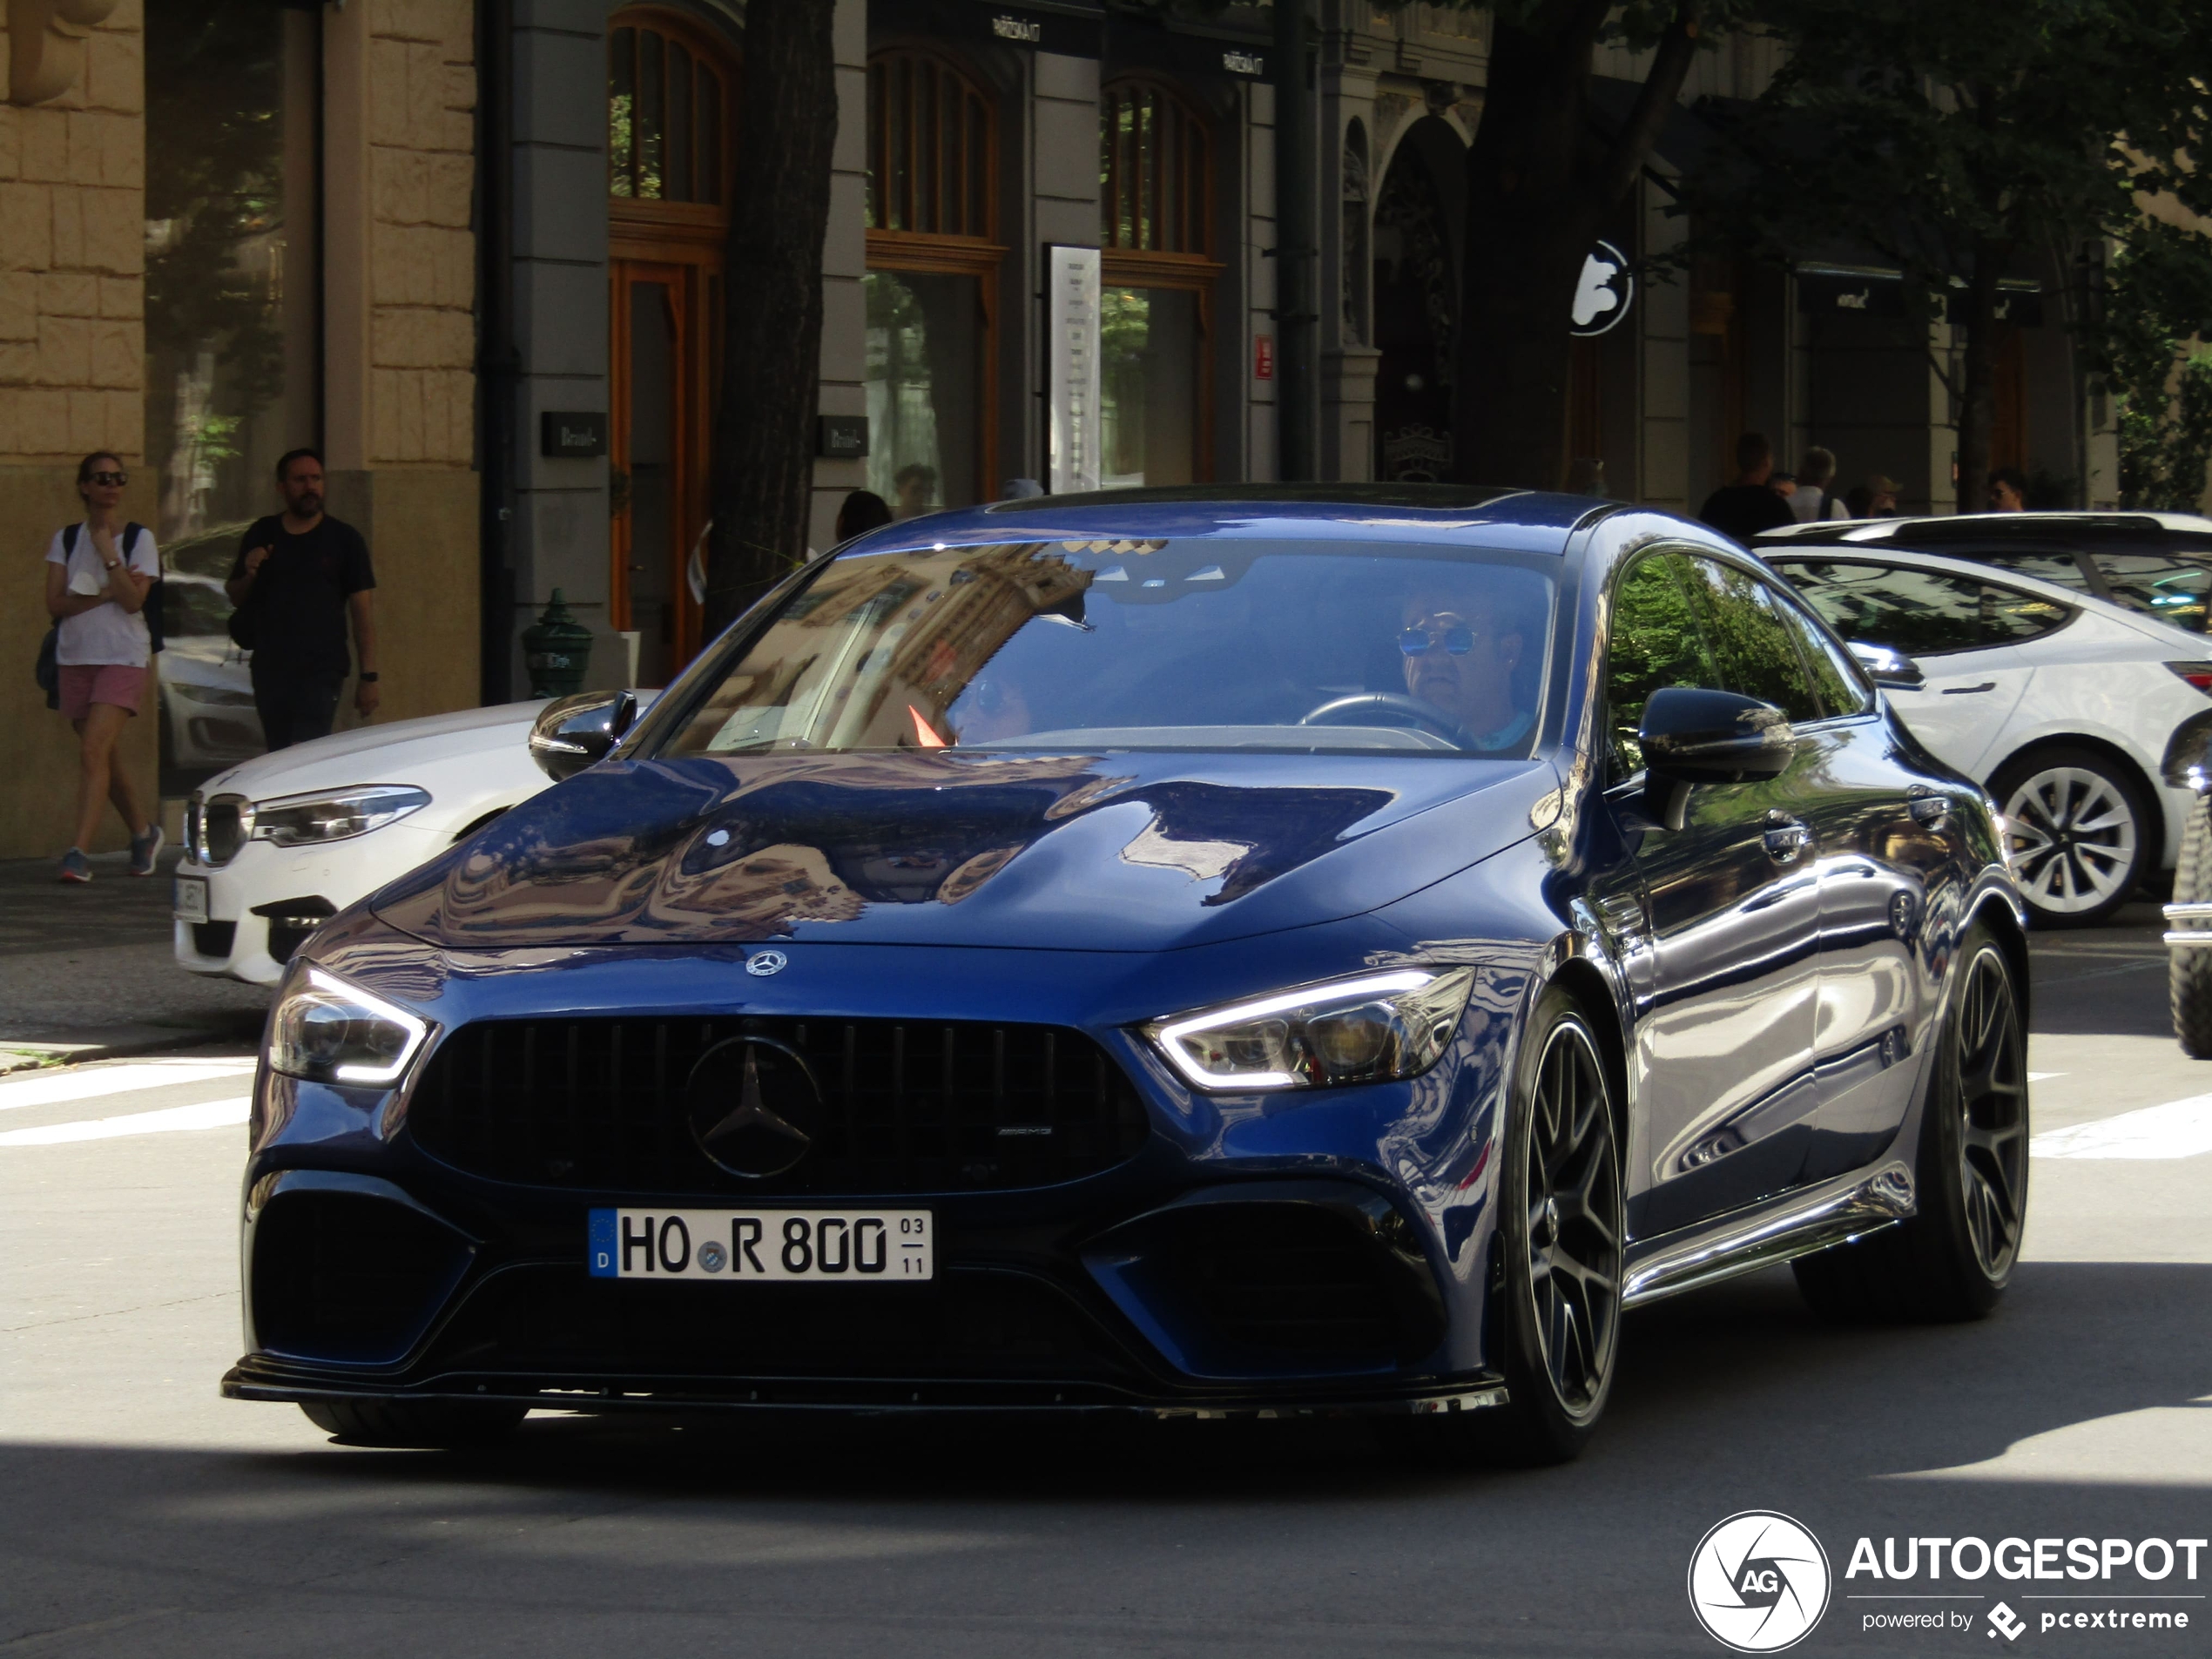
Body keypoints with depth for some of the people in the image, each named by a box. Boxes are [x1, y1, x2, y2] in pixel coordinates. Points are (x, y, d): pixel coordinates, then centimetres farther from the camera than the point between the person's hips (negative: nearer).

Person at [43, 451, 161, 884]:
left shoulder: (139, 539, 0)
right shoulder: (66, 540, 8)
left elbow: (133, 600, -11)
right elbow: (55, 604, -2)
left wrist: (108, 554, -14)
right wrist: (107, 593, -11)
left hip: (123, 657, -4)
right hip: (76, 655, 4)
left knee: (93, 750, -17)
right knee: (103, 756, 10)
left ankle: (79, 852, -21)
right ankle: (143, 832, 30)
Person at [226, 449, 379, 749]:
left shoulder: (343, 539, 4)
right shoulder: (261, 535, 12)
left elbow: (363, 611, 1)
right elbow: (235, 598, 20)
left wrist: (369, 676, -5)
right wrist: (248, 575, -4)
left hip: (322, 671, -4)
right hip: (269, 669, 4)